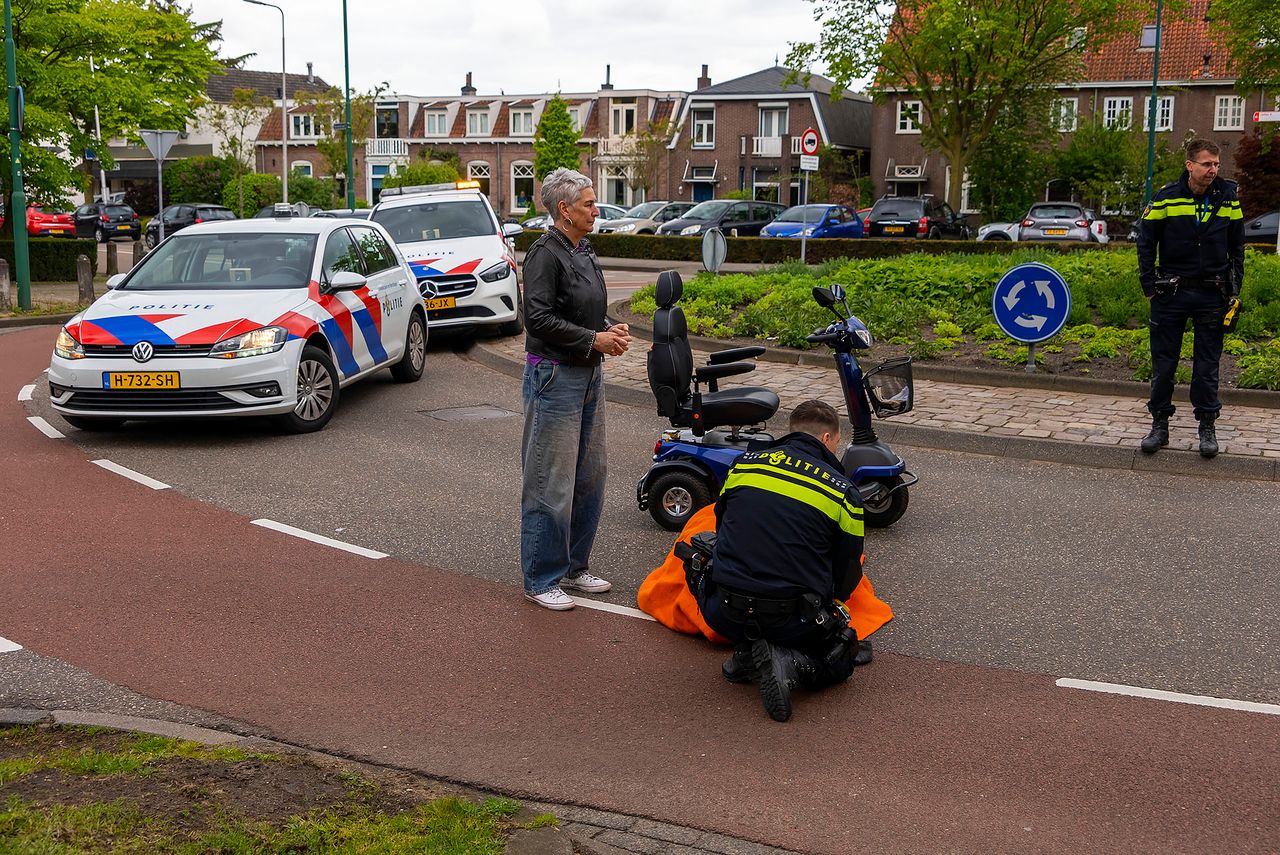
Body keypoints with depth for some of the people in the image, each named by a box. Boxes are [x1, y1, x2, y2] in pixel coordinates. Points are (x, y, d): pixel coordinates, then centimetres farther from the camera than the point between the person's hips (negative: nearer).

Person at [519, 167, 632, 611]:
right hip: (555, 376, -9)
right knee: (551, 484, -4)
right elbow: (539, 317, -21)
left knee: (589, 478, 15)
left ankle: (573, 566, 27)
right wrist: (594, 340, -18)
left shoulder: (583, 252, 14)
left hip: (589, 375, 10)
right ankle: (541, 579, 6)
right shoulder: (545, 253, -14)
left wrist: (612, 330, 2)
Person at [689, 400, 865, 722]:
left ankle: (747, 651, 12)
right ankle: (791, 664, -7)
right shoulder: (843, 491, 0)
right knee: (839, 660, 26)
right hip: (793, 620, -2)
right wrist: (826, 602, 31)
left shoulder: (743, 464, 7)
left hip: (726, 616, 2)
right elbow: (847, 574, 8)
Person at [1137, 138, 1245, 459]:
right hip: (1171, 294, -1)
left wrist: (1234, 289, 6)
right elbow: (1145, 243, 2)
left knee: (1207, 366, 6)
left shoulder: (1228, 198, 2)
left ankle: (1207, 426, 17)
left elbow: (1237, 247, 11)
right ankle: (1160, 424, 16)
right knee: (1163, 363, 5)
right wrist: (1150, 287, -2)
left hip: (1211, 296, 1)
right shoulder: (1166, 198, -5)